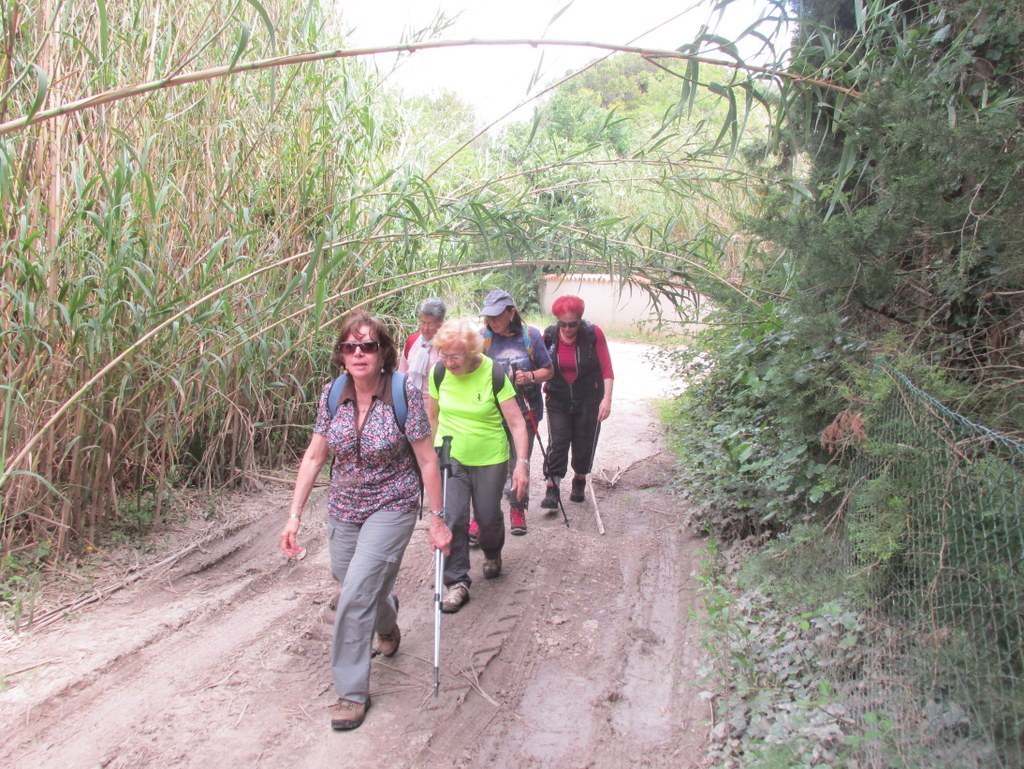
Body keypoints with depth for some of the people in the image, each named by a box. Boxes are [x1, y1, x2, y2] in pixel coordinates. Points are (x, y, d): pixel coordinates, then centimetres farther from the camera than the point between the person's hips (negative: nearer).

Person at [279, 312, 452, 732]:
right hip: (343, 509, 5)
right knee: (366, 590, 20)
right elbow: (313, 457, 0)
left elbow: (427, 461, -12)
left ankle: (352, 693, 6)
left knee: (356, 595, -13)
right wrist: (294, 515, -4)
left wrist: (437, 520, -10)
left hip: (391, 509, -4)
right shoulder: (332, 396, -6)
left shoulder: (405, 394, -17)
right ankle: (388, 623, 57)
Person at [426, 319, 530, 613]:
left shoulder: (493, 375, -19)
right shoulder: (439, 373, -9)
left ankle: (492, 555, 42)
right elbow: (432, 415, 7)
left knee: (488, 517, 9)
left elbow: (517, 422, -17)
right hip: (449, 457, 2)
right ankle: (457, 582, 5)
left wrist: (522, 463, -25)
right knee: (452, 518, -7)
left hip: (490, 460, -2)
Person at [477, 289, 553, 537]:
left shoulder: (530, 335, -4)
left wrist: (530, 376, -16)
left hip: (525, 412, 1)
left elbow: (548, 370, 3)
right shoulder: (483, 337, -5)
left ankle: (518, 509, 31)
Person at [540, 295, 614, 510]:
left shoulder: (594, 334, -11)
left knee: (584, 445, 10)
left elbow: (606, 369, -9)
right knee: (556, 445, -8)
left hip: (588, 401, -1)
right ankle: (552, 489, -8)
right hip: (558, 401, 1)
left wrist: (607, 398, -15)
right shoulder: (549, 335, -6)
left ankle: (580, 480, 32)